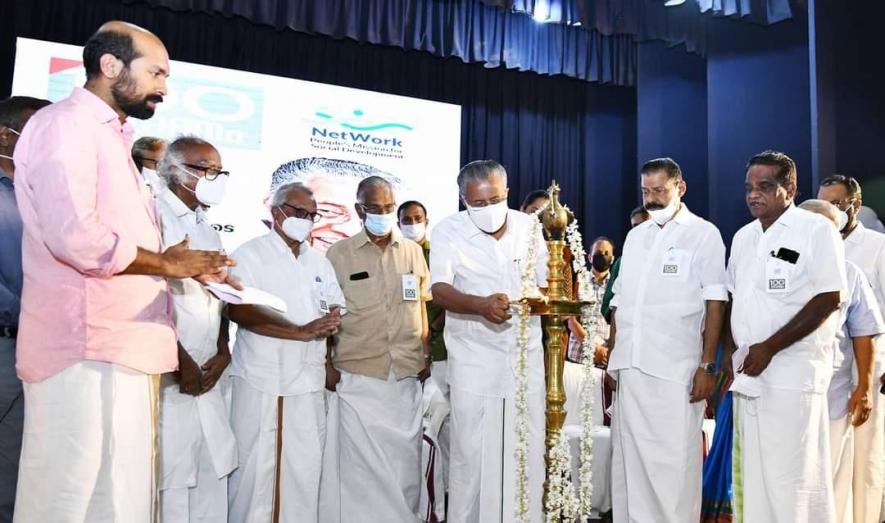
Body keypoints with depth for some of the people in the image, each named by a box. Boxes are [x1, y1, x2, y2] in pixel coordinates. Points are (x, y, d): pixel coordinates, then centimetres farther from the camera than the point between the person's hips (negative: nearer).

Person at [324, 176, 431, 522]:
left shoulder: (413, 251, 7)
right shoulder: (338, 254, 0)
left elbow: (422, 308, 12)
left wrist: (427, 356, 9)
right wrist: (327, 364, -2)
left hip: (407, 375, 2)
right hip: (357, 377, -2)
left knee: (405, 459, 10)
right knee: (362, 461, 4)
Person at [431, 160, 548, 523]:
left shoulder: (528, 227, 3)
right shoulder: (448, 232, -7)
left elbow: (547, 284, 13)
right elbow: (440, 291, -19)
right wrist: (481, 305, -36)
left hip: (526, 356, 3)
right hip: (474, 361, -3)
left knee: (529, 450, 9)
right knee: (471, 452, 3)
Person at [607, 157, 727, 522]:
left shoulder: (703, 234, 2)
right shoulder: (635, 236, 16)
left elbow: (715, 304, -4)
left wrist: (707, 365, -11)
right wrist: (614, 356, 11)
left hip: (676, 369, -5)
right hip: (630, 368, 5)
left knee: (673, 462, -1)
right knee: (628, 458, 10)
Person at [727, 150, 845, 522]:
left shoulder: (817, 230, -6)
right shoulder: (743, 237, 14)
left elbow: (829, 299, -12)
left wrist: (769, 348, -16)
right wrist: (731, 355, 8)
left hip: (793, 374, -6)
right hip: (747, 374, 6)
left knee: (791, 477, -3)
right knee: (750, 473, 11)